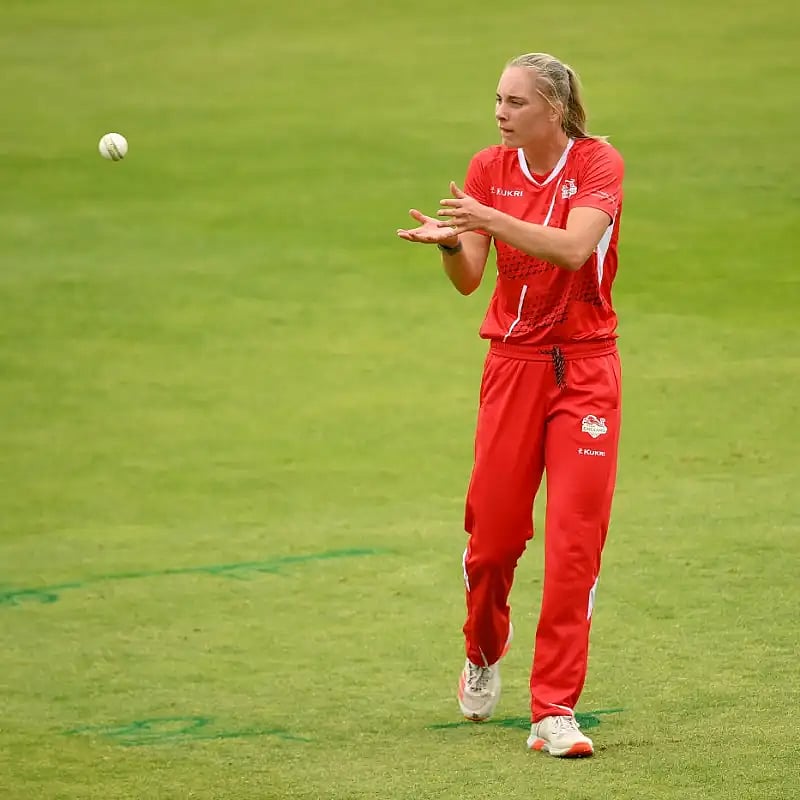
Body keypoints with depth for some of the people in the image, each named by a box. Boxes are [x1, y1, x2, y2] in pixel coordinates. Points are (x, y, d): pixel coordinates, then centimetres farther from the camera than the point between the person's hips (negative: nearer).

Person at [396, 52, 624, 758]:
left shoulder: (599, 163, -7)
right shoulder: (489, 168, 3)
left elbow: (572, 249, -24)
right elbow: (469, 279, -4)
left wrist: (490, 220, -33)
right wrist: (448, 243, -25)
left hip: (585, 368, -2)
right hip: (513, 365, 2)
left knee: (576, 538, -8)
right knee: (493, 530, 1)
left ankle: (555, 712, -6)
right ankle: (484, 654, 32)